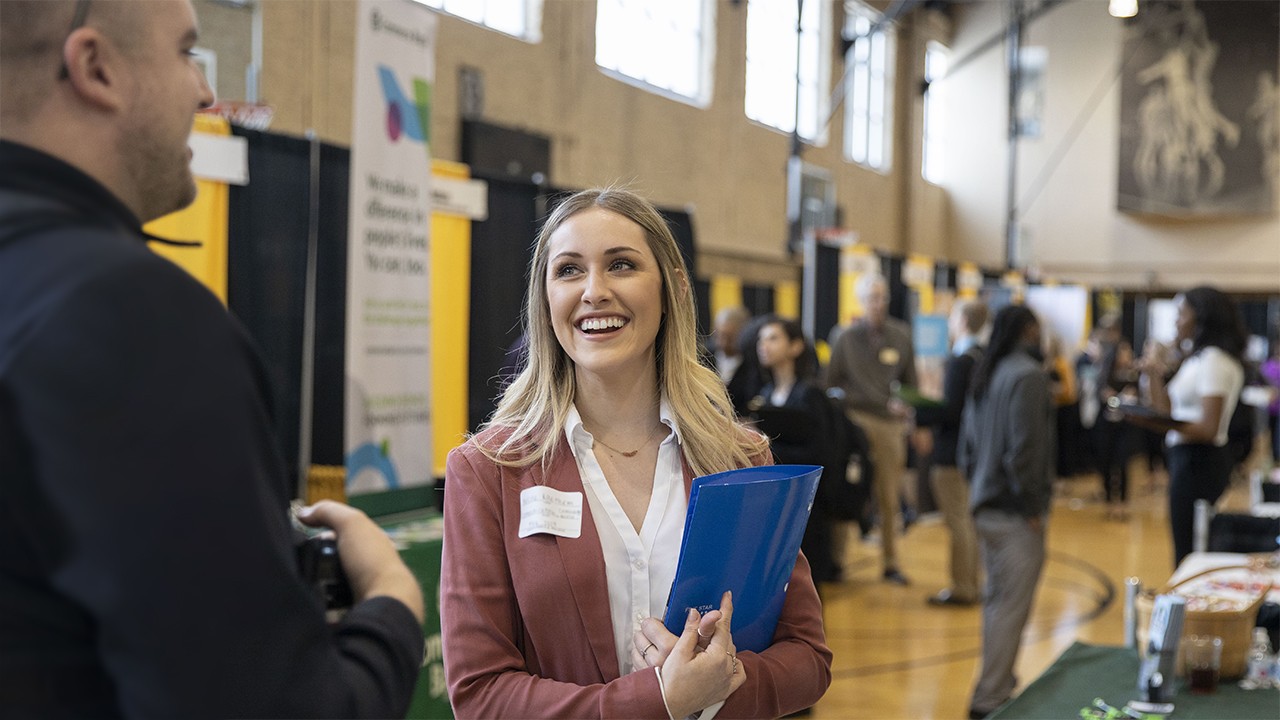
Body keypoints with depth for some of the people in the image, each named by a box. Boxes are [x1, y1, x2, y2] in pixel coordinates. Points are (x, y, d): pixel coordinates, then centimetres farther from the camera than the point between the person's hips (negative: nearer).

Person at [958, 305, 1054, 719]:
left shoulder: (985, 375, 12)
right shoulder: (1027, 374, -15)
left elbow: (967, 443, 16)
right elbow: (1024, 448, -20)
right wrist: (1032, 506, -14)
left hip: (986, 504, 9)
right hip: (1015, 513, -9)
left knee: (997, 600, 18)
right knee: (1011, 607, -5)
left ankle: (998, 684, 28)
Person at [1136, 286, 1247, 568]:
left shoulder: (1214, 360, -14)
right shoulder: (1198, 358, 15)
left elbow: (1208, 429, -21)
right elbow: (1168, 412, 12)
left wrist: (1155, 423, -30)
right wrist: (1155, 376, 8)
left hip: (1198, 462, -10)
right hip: (1187, 458, 10)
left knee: (1187, 552, -4)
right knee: (1189, 548, 14)